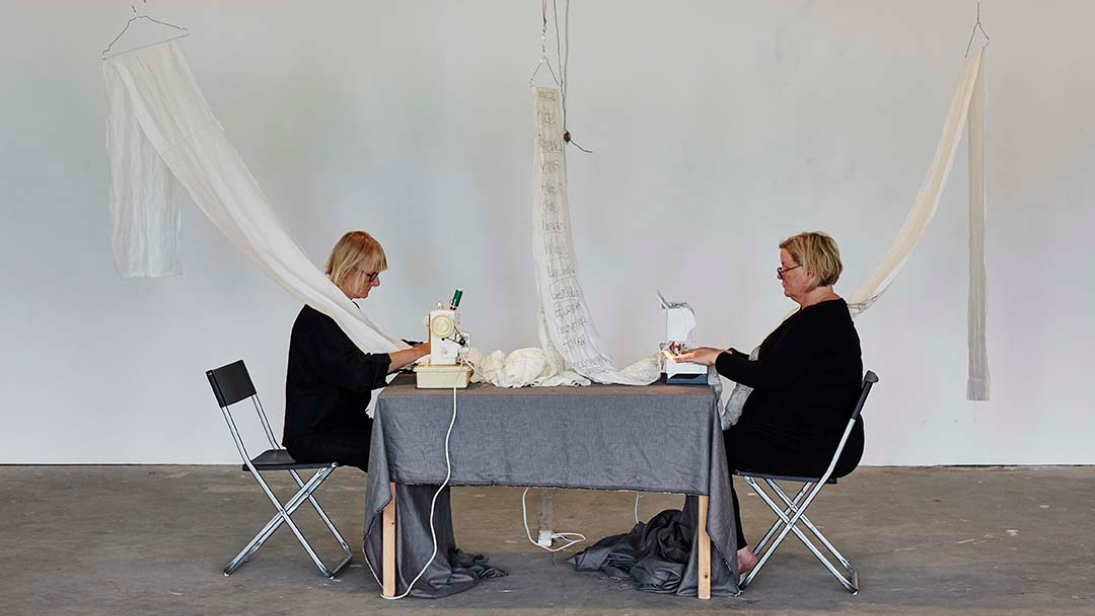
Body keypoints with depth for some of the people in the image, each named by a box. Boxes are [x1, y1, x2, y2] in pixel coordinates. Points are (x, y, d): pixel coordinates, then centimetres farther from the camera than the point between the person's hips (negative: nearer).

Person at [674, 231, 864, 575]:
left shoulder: (822, 321, -20)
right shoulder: (820, 314, 14)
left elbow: (767, 377, -23)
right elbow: (777, 370, 18)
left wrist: (717, 358, -11)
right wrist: (724, 355, 11)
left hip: (817, 446, -11)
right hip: (821, 440, 11)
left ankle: (737, 553, 3)